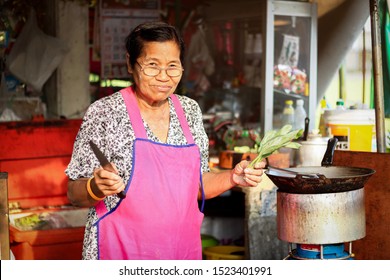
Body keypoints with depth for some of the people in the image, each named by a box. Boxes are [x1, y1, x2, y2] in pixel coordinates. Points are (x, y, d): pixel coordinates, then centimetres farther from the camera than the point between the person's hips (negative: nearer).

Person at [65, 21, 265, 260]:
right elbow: (75, 194, -7)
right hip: (120, 254, -4)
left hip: (182, 249, 5)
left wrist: (233, 178, -4)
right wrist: (96, 187, -27)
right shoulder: (104, 112, -10)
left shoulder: (190, 110, 4)